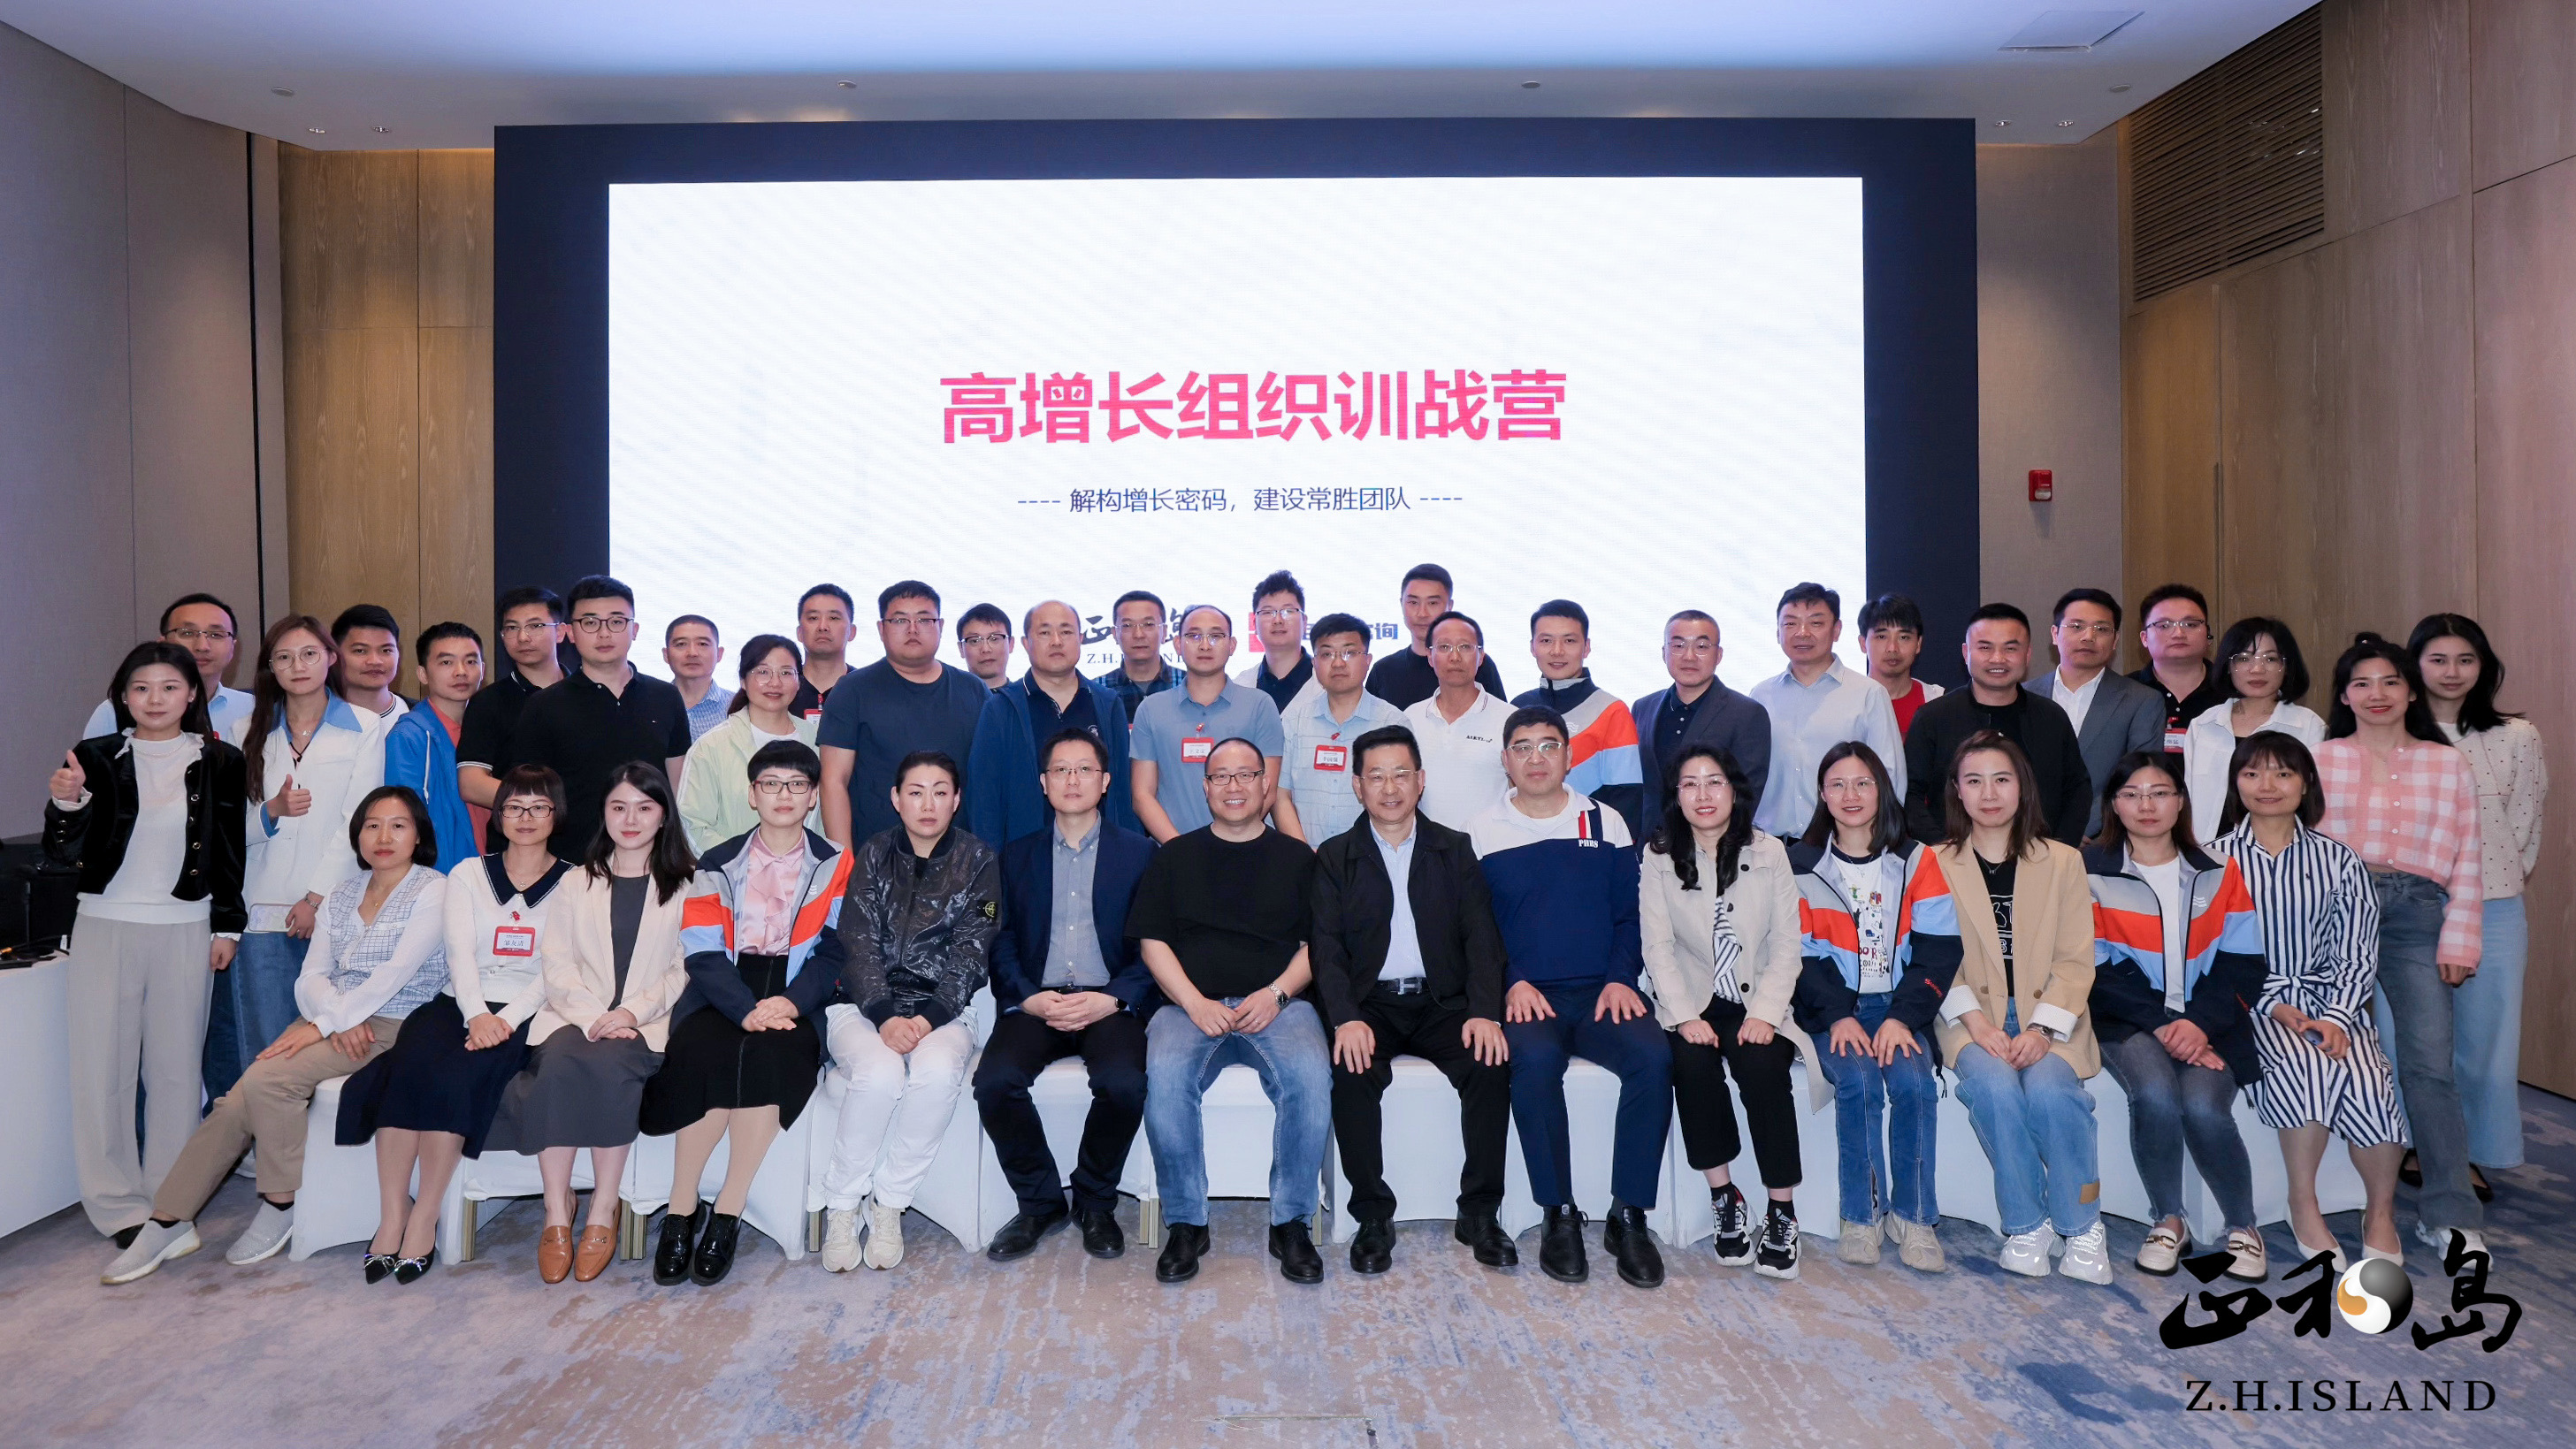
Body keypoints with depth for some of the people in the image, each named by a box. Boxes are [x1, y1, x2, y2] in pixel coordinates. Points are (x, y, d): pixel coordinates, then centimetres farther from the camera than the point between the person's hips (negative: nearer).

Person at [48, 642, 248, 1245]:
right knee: (103, 1066, 1)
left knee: (177, 1066, 4)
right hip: (105, 925, 1)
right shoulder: (96, 758, 2)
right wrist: (65, 804, -18)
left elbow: (234, 851, 7)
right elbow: (63, 854, 1)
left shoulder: (220, 763, 3)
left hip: (185, 929, 0)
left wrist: (228, 926, 4)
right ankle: (118, 1205, 11)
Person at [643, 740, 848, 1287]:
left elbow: (834, 952, 1)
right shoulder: (717, 865, 12)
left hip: (793, 1002, 0)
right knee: (705, 1054, -32)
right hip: (721, 998, 1)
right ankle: (681, 1210, -16)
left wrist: (790, 1002, -18)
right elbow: (703, 955, 0)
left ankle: (727, 1213, -22)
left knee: (772, 1053, -33)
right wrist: (747, 1010, -18)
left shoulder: (835, 867, 11)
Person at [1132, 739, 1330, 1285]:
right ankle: (1185, 1223, -15)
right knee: (1165, 1076, -32)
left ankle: (1291, 1222, -15)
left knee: (1311, 1078, -32)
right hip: (1191, 1005, 0)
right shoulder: (1175, 857, 17)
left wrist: (1277, 994, -8)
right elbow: (1152, 941, 9)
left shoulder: (1297, 858, 17)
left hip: (1278, 1004, 0)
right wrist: (1194, 1003, -7)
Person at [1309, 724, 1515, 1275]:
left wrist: (1484, 1011, -15)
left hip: (1442, 1002, 1)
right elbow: (1326, 947, -2)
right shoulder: (1334, 857, 8)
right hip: (1369, 1004, -1)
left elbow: (1481, 937, 2)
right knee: (1351, 1072, -30)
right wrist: (1346, 1018, -19)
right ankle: (1373, 1217, -14)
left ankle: (1480, 1213, -10)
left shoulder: (1457, 851, 10)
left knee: (1491, 1064, -26)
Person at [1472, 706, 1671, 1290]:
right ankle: (1559, 1216, -19)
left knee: (1653, 1056, -28)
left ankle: (1629, 1217, -16)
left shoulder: (1605, 822, 12)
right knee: (1534, 1059, -34)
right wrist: (1513, 983, -10)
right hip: (1526, 996, -2)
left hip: (1601, 994, 2)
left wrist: (1621, 978, -6)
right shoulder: (1483, 832, 8)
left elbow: (1631, 913, 11)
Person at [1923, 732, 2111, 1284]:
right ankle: (2026, 1226, -11)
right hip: (1972, 1015, 0)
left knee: (2050, 1090, -29)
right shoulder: (1935, 863, 7)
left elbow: (2075, 960, 2)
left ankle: (2082, 1228, -8)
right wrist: (1977, 1023, -16)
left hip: (2047, 1015, 0)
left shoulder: (2062, 861, 8)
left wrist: (2041, 1028, -14)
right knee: (1995, 1088, -30)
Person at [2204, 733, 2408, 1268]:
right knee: (2311, 1066, -33)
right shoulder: (2215, 859, 4)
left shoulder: (2338, 859, 9)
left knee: (2367, 1085, -27)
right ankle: (2303, 1206, -13)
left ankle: (2381, 1211, 0)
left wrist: (2336, 1019, -12)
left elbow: (2358, 953, 4)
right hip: (2250, 1003, -2)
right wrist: (2273, 1006, -13)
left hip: (2331, 999, 2)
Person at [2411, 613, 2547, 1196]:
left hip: (2493, 912, 1)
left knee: (2485, 1037, 6)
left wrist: (2495, 883, 6)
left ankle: (2472, 1154, 22)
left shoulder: (2516, 737, 3)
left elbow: (2525, 829, 7)